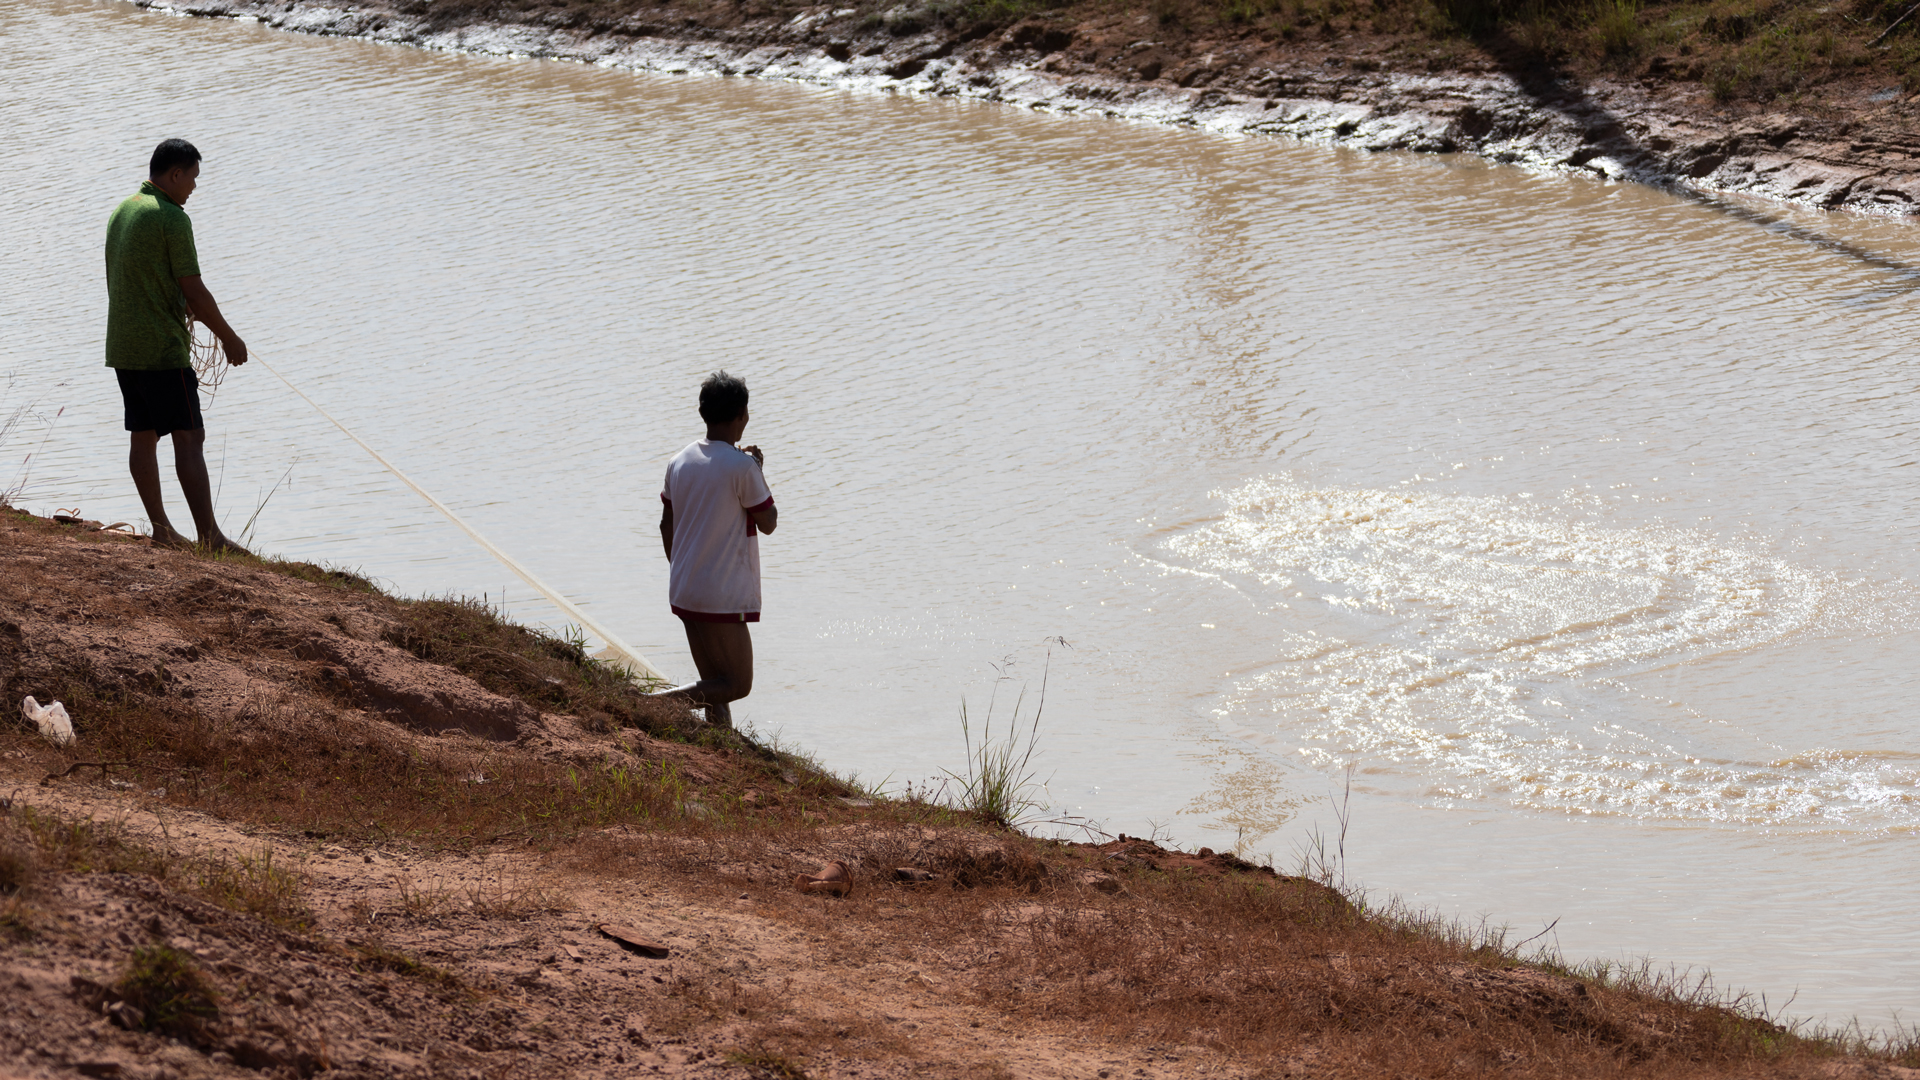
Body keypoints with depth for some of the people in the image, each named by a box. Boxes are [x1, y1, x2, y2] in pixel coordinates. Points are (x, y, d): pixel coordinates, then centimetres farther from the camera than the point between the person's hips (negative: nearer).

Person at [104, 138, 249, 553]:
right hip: (162, 348, -9)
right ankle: (209, 535, -11)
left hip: (122, 347, 9)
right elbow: (193, 290, -14)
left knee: (144, 437, 11)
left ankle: (161, 529, 15)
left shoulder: (122, 212, 13)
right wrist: (228, 337, -2)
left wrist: (192, 315, 24)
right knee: (189, 438, -8)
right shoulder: (172, 218, -14)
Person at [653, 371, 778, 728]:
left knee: (715, 685, 16)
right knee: (738, 684, 1)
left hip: (683, 592, 7)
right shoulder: (741, 465, -16)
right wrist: (758, 471, 6)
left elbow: (666, 526, 12)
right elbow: (768, 522, -5)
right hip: (724, 598, -7)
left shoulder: (680, 462, 5)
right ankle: (657, 701, -18)